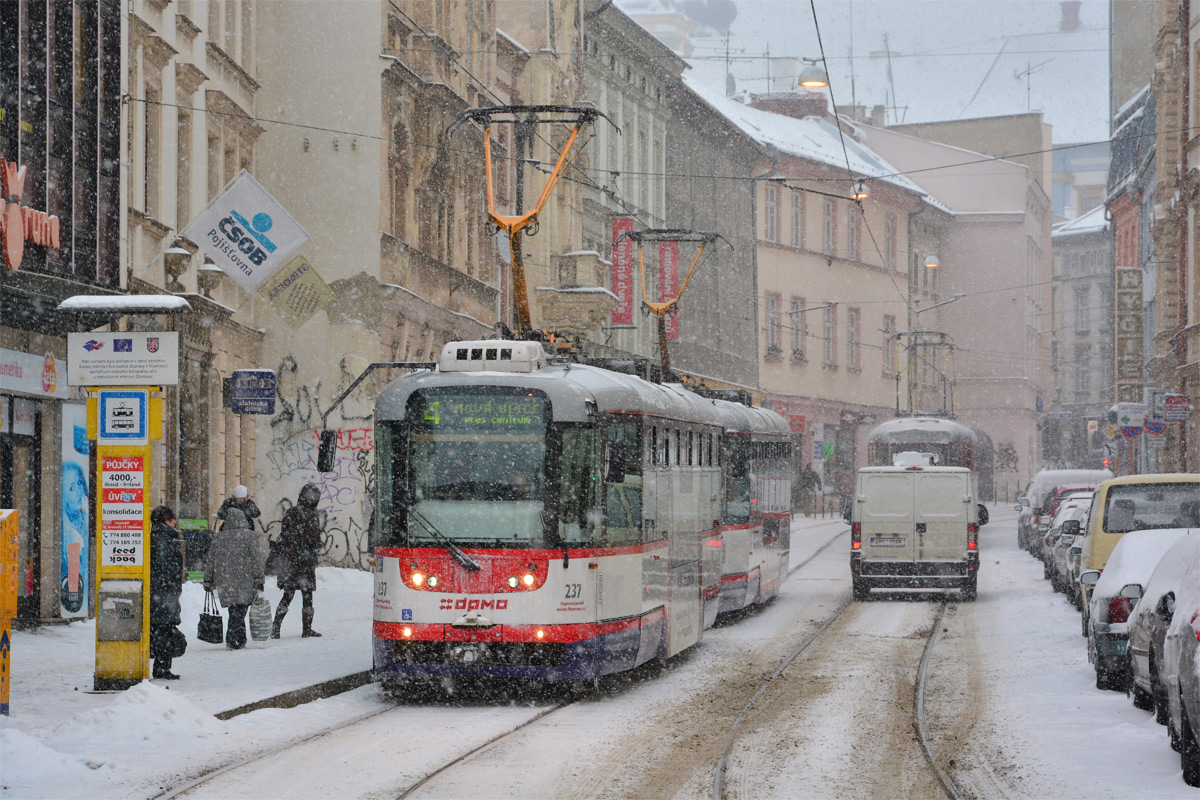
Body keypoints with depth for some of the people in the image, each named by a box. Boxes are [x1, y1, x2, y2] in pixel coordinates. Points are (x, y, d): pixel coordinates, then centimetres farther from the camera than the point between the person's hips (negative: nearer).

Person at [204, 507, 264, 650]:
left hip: (225, 583, 3)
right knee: (239, 610, -2)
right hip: (244, 582, -3)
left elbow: (211, 561, 10)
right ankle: (231, 639, -13)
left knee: (235, 611, 13)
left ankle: (241, 640, 16)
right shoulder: (249, 536, -2)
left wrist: (208, 581, 18)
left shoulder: (219, 537, 6)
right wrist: (258, 579, -2)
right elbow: (256, 558, -6)